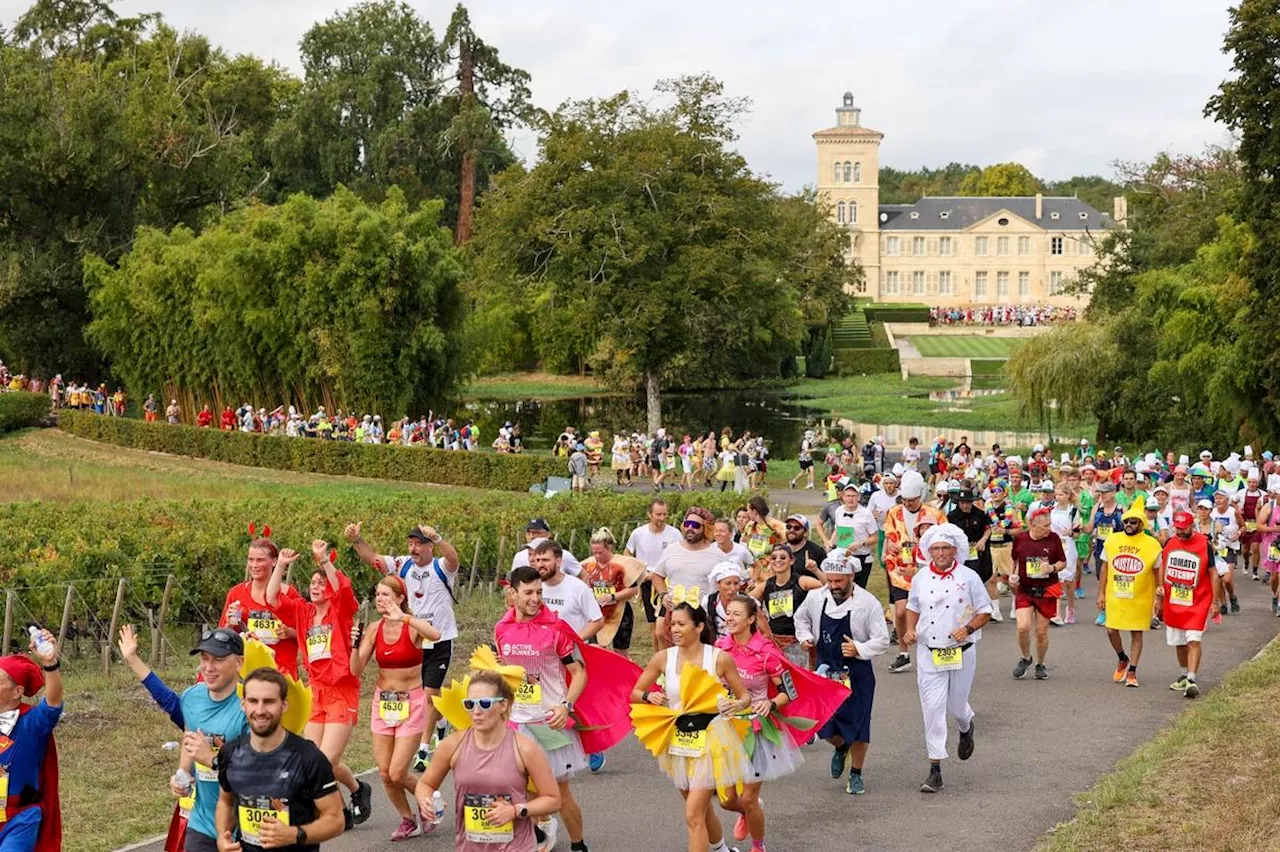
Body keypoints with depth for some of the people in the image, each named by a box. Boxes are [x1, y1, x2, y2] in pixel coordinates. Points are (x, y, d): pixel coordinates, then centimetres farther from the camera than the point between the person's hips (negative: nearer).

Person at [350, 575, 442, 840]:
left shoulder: (412, 625, -13)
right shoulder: (374, 629, -1)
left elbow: (435, 635, -38)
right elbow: (356, 670, -5)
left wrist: (403, 617, -41)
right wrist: (355, 644, -22)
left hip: (411, 702, -5)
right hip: (382, 702, 5)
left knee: (397, 774, -8)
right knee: (385, 774, 5)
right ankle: (408, 820, 27)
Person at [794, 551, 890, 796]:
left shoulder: (868, 603, -14)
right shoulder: (816, 598, -3)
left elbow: (882, 640, -10)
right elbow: (801, 618, 19)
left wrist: (859, 649, -25)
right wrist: (805, 637, 1)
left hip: (857, 672, -3)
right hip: (826, 669, 3)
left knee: (857, 724, 1)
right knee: (824, 724, 5)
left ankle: (856, 775, 20)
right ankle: (840, 748, 40)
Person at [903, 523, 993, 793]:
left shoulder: (969, 578, -4)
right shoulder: (920, 579, 5)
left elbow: (985, 612, 1)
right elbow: (913, 608, 19)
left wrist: (968, 628, -17)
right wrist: (910, 629, -1)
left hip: (961, 653, -1)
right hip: (929, 653, 1)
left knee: (956, 706, 10)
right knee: (932, 708, -5)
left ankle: (966, 729, 50)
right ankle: (935, 770, -2)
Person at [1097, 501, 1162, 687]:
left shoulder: (1152, 545, -5)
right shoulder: (1112, 540, 2)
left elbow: (1158, 573, 0)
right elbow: (1104, 568, 8)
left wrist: (1158, 598, -3)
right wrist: (1101, 593, 6)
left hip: (1140, 598, -2)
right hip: (1114, 596, 3)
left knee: (1136, 633, 4)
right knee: (1111, 630, 4)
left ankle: (1132, 671, 13)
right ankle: (1122, 659, 31)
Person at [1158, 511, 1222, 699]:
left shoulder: (1204, 544, -9)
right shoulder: (1170, 543, 3)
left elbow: (1213, 574, -3)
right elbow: (1162, 566, 18)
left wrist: (1215, 602, -5)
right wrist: (1160, 585, 1)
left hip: (1197, 601, -5)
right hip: (1173, 601, 5)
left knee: (1193, 640, -15)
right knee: (1178, 642, 14)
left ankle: (1191, 680, -16)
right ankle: (1184, 675, 32)